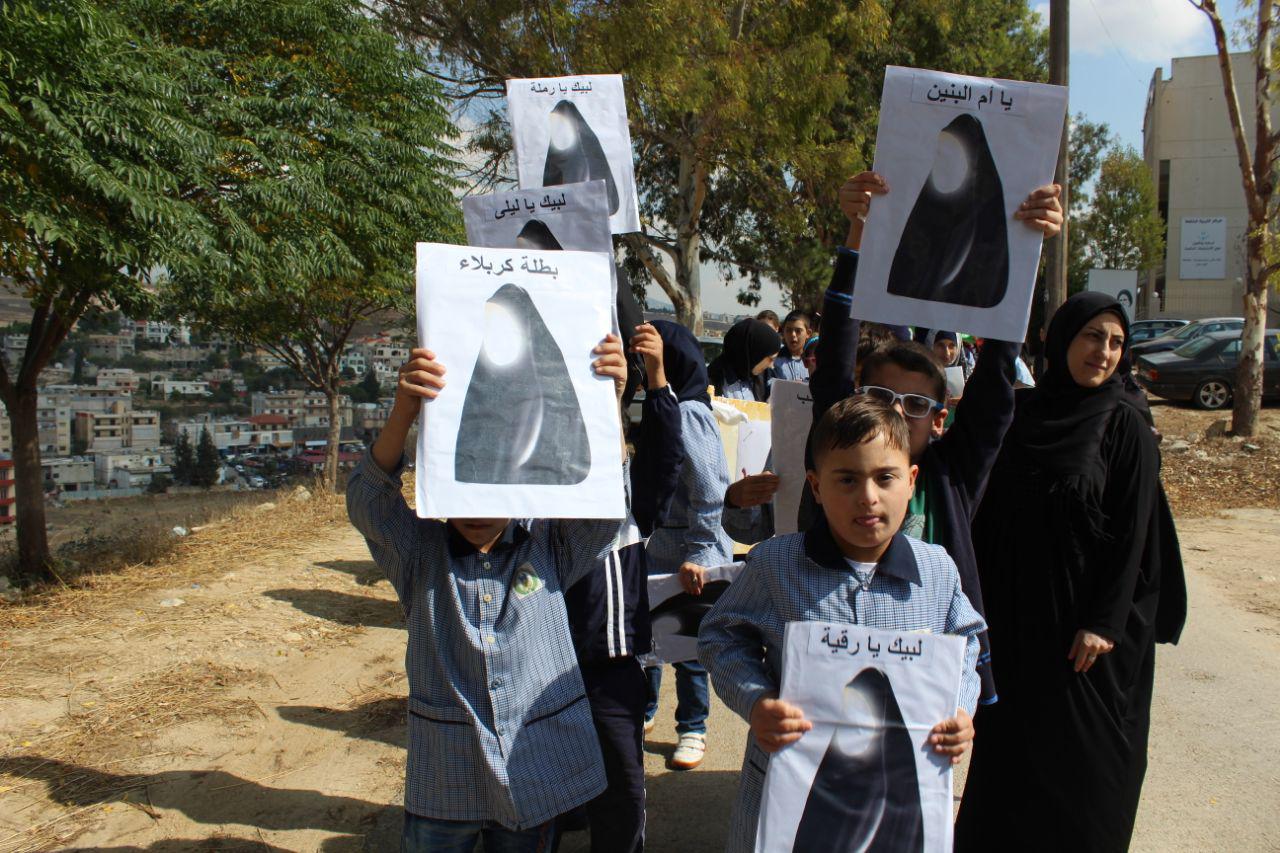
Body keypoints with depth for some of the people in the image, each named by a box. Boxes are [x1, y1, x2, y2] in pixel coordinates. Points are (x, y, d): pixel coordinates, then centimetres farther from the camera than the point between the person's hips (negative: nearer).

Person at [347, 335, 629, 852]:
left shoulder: (549, 546, -6)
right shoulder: (420, 551, -6)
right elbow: (367, 499, -22)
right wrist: (404, 410, -41)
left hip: (537, 768, 1)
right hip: (444, 776, 0)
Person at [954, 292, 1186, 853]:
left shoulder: (1124, 424, -8)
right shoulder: (1019, 412, 2)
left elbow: (1133, 529, -10)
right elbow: (989, 511, 6)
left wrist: (1104, 621, -14)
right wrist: (983, 597, 3)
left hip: (1085, 613, -4)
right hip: (1016, 608, 4)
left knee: (1082, 752, 7)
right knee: (1009, 740, 13)